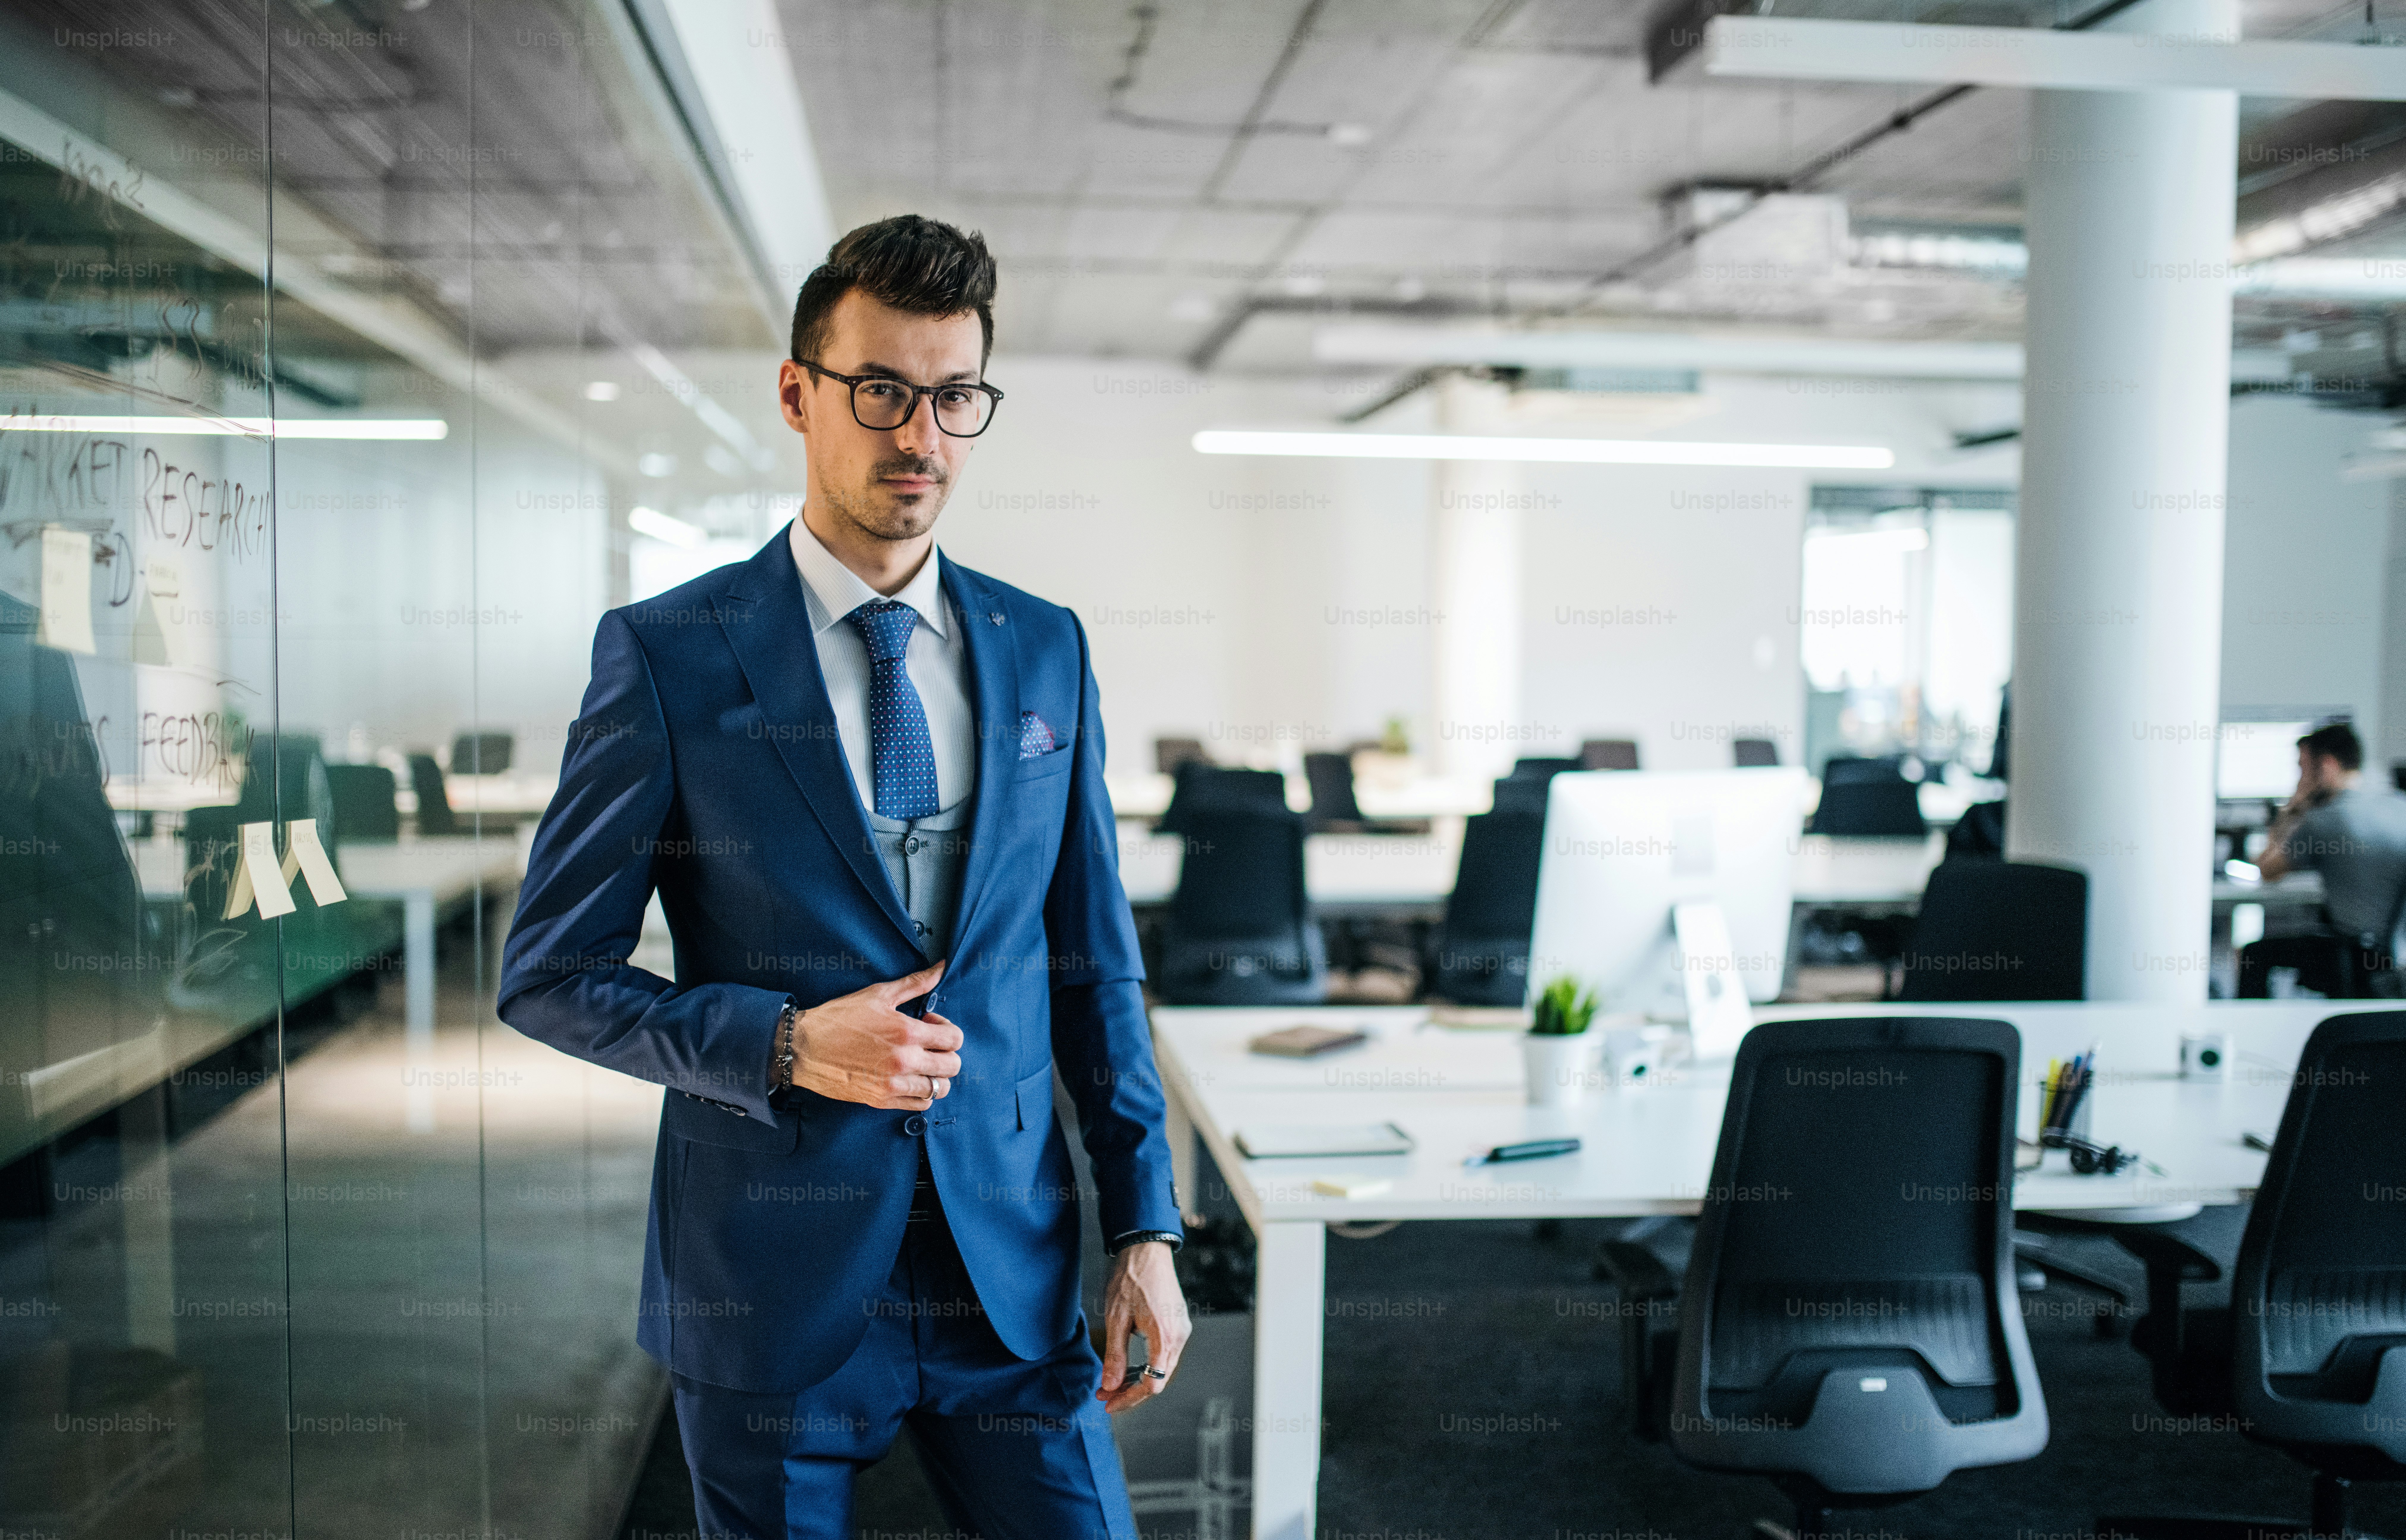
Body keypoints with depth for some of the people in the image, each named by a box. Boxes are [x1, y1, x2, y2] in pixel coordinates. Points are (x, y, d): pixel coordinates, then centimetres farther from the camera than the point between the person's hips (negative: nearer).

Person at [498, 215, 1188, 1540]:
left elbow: (1095, 964, 8)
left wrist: (1144, 1228, 3)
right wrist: (786, 1044, -18)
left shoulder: (1045, 650, 5)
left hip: (1011, 1273, 3)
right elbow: (548, 978, -4)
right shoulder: (665, 657, -7)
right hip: (773, 1285, -2)